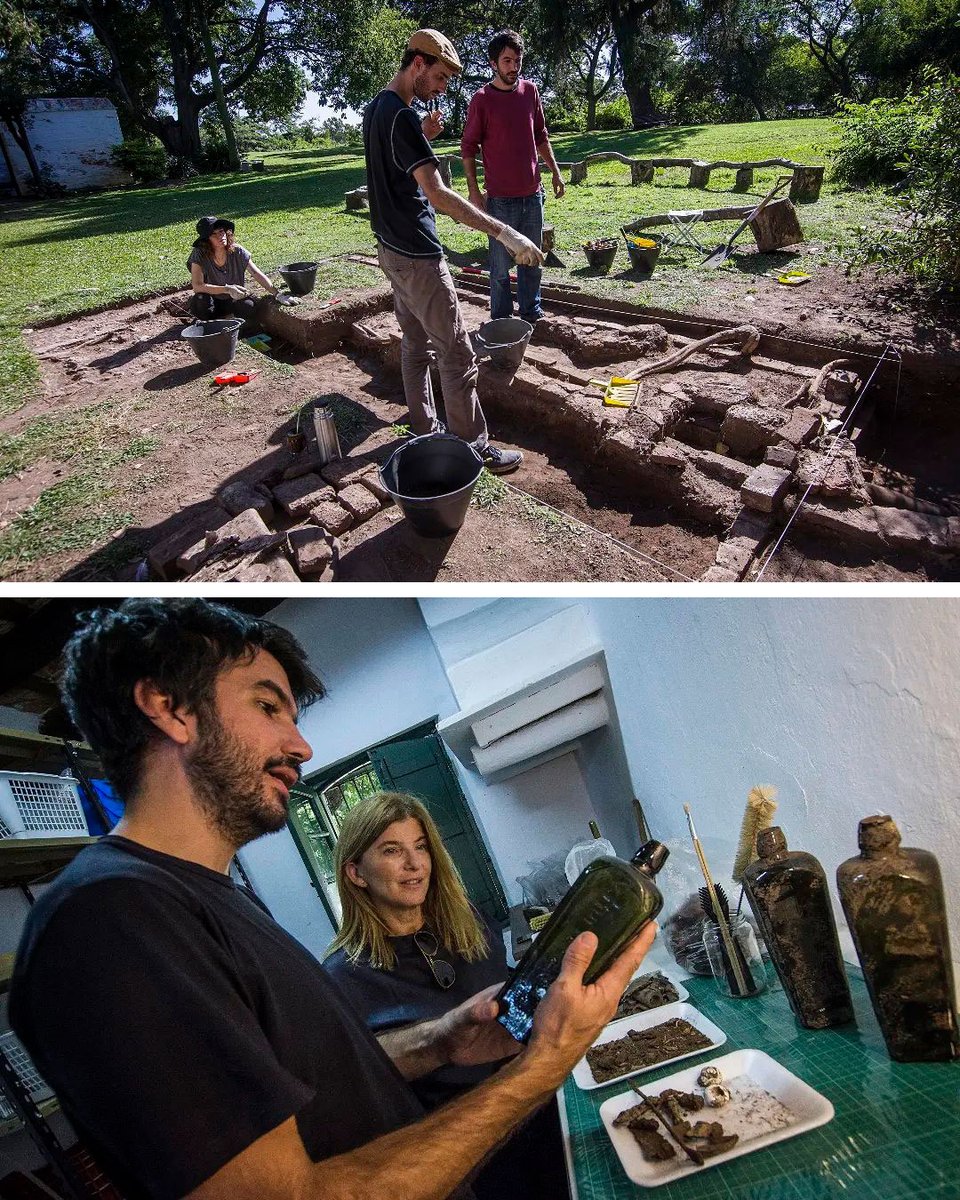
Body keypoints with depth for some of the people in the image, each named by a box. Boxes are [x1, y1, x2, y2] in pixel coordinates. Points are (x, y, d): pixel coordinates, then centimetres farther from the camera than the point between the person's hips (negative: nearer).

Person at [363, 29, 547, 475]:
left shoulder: (374, 109, 12)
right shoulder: (402, 117, -19)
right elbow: (438, 195, -27)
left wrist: (423, 137, 9)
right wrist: (505, 233, -31)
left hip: (391, 250, 10)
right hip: (418, 257, -10)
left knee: (415, 343, 16)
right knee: (457, 354, -6)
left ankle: (424, 430, 24)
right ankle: (474, 448, -2)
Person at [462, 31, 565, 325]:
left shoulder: (530, 91, 7)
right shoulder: (481, 99, -6)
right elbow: (468, 148, -4)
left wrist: (555, 171, 14)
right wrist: (474, 190, -10)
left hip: (532, 194, 5)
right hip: (500, 199, -5)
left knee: (532, 260, 14)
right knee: (501, 267, 2)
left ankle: (532, 314, 27)